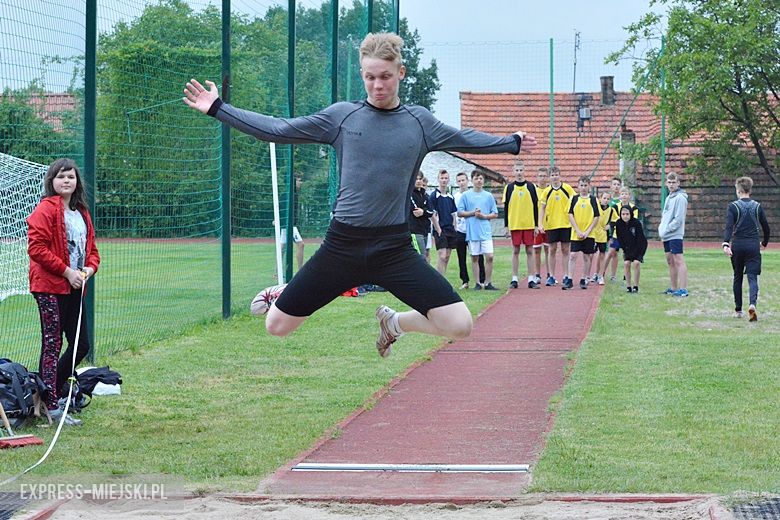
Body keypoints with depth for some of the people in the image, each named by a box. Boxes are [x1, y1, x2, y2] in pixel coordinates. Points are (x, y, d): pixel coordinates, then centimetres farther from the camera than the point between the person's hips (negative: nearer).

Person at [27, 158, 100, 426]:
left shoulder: (82, 213, 16)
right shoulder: (45, 209, -10)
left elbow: (90, 247, 22)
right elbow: (36, 248, -17)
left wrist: (90, 267, 1)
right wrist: (66, 271, -18)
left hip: (74, 289, 8)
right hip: (50, 287, -8)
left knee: (81, 345, 10)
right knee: (52, 344, -4)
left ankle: (50, 391, 25)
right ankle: (50, 405, 0)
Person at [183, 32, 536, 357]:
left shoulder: (420, 122, 6)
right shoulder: (341, 116, 2)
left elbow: (466, 140, 24)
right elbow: (276, 130, 4)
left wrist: (513, 143, 30)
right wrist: (217, 109, 2)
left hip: (394, 249, 1)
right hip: (342, 245, -1)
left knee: (460, 326, -13)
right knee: (277, 326, -1)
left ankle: (393, 323, 18)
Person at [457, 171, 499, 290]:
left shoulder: (488, 196, 8)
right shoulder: (466, 195, 4)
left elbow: (495, 214, 10)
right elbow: (459, 213, 3)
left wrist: (484, 216, -8)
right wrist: (473, 213, -10)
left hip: (486, 231, 0)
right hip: (472, 231, 0)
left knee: (489, 256, -8)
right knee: (474, 257, 4)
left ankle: (488, 283, 1)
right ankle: (478, 283, 11)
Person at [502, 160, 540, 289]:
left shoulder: (531, 187, 4)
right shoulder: (509, 188, 4)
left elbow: (535, 206, 6)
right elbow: (506, 208, 5)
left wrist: (536, 225, 2)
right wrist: (506, 226, 0)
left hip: (529, 225, 0)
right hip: (514, 224, 0)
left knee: (530, 251, 2)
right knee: (515, 251, 3)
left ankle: (531, 279, 4)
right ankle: (514, 279, 6)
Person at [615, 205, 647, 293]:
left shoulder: (636, 223, -25)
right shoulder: (618, 224, -15)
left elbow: (640, 239, -21)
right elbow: (620, 238, -4)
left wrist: (634, 252, -21)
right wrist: (625, 250, -8)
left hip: (640, 246, -4)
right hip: (627, 247, 4)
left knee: (636, 262, -19)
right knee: (626, 263, -12)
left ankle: (636, 286, -10)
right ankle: (628, 286, -4)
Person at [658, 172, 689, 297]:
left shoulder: (680, 198, -11)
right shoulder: (669, 197, 18)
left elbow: (678, 219, -17)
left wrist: (666, 230, -14)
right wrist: (661, 230, 9)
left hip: (675, 235, -10)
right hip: (666, 236, 10)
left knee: (678, 261, -11)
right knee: (670, 261, 13)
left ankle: (683, 289, -14)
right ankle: (673, 288, 20)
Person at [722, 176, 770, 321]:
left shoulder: (733, 207, -3)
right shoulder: (757, 207, 6)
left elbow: (729, 227, -15)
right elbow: (766, 227, 12)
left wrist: (726, 244, -24)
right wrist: (764, 242, 29)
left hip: (737, 245, -1)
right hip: (753, 245, 1)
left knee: (737, 277, 14)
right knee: (752, 277, -4)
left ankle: (738, 310, 21)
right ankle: (752, 304, -30)